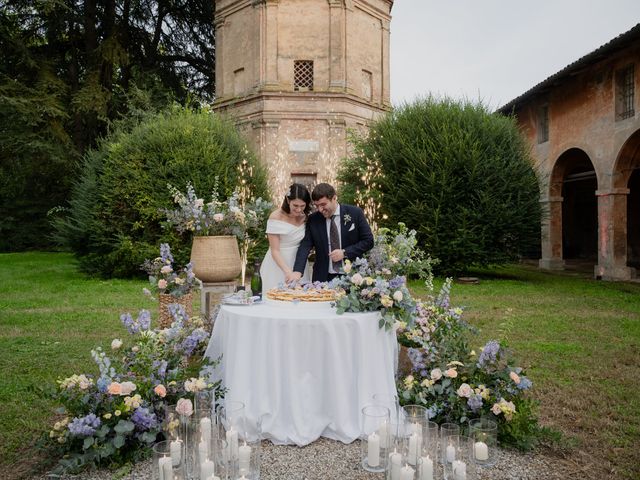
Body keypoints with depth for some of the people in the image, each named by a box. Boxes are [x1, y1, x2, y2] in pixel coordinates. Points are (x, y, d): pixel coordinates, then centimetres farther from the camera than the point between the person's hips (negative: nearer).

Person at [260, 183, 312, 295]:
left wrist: (298, 271, -3)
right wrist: (287, 272, -27)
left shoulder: (305, 217, 2)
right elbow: (275, 250, -15)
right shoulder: (276, 217, -14)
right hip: (278, 265, -4)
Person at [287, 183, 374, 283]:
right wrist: (297, 271, -24)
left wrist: (345, 253, -16)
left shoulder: (355, 213, -6)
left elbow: (368, 241, -4)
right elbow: (305, 246, -8)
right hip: (323, 278, 1)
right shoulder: (313, 220, -1)